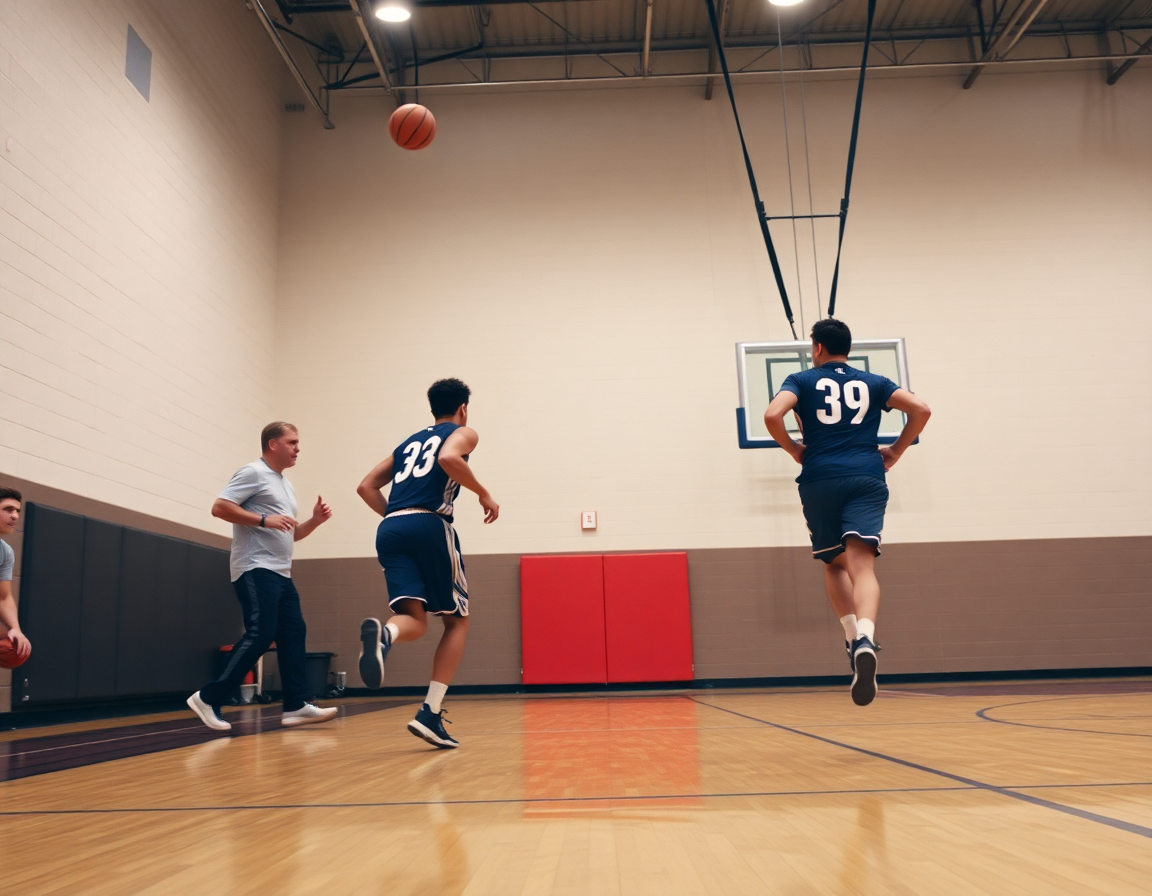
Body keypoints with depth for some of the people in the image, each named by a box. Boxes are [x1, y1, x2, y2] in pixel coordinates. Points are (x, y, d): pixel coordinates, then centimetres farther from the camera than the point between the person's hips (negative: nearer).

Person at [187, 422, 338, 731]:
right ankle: (209, 698, -9)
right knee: (260, 635, -16)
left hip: (281, 573, 10)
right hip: (257, 570, -10)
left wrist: (316, 520, 9)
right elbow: (219, 507, -15)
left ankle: (295, 707, 8)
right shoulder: (253, 473, -5)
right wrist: (264, 519, -21)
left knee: (293, 633, 5)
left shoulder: (285, 485, 23)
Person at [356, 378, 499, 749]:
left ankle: (382, 634, -40)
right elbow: (448, 459, -12)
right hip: (430, 526, -5)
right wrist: (484, 494, -1)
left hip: (390, 531, 5)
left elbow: (366, 487, 23)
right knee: (456, 621, 9)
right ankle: (430, 715, -4)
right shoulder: (464, 432, 13)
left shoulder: (408, 443, 31)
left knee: (415, 620, -1)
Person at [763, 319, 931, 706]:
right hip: (867, 480, 1)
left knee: (835, 563, 20)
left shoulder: (802, 381, 11)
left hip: (820, 482, 0)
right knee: (862, 565, -14)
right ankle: (864, 640, -39)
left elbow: (772, 415, -7)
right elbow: (920, 409, 7)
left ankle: (855, 639, 8)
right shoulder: (873, 383, 18)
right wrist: (896, 451, 16)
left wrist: (794, 449, 8)